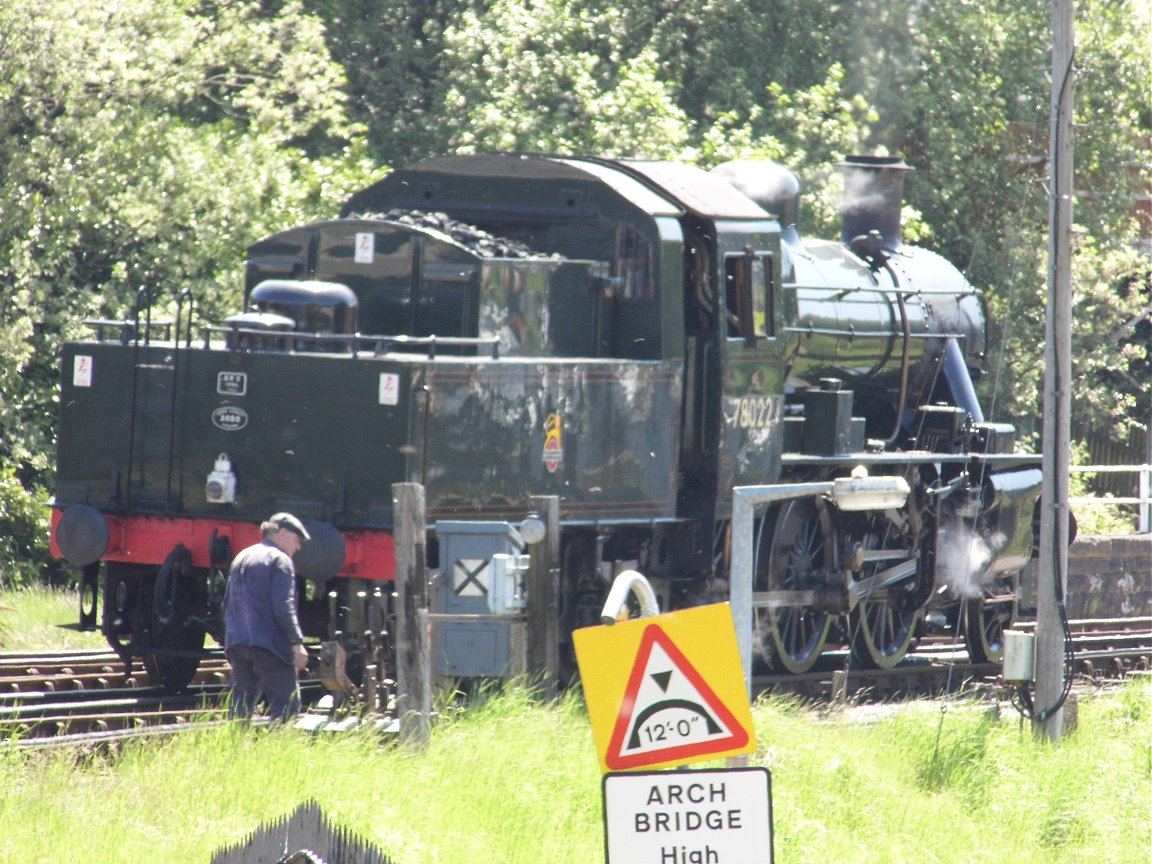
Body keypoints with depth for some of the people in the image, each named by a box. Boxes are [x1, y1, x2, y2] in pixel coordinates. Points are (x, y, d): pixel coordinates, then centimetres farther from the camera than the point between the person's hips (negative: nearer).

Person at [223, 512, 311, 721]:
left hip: (237, 643, 8)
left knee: (240, 706, 8)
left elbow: (228, 603, 24)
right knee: (286, 705, -6)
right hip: (270, 644, -8)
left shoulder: (241, 559, 20)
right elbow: (283, 606, -15)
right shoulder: (279, 560, -5)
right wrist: (297, 642, -16)